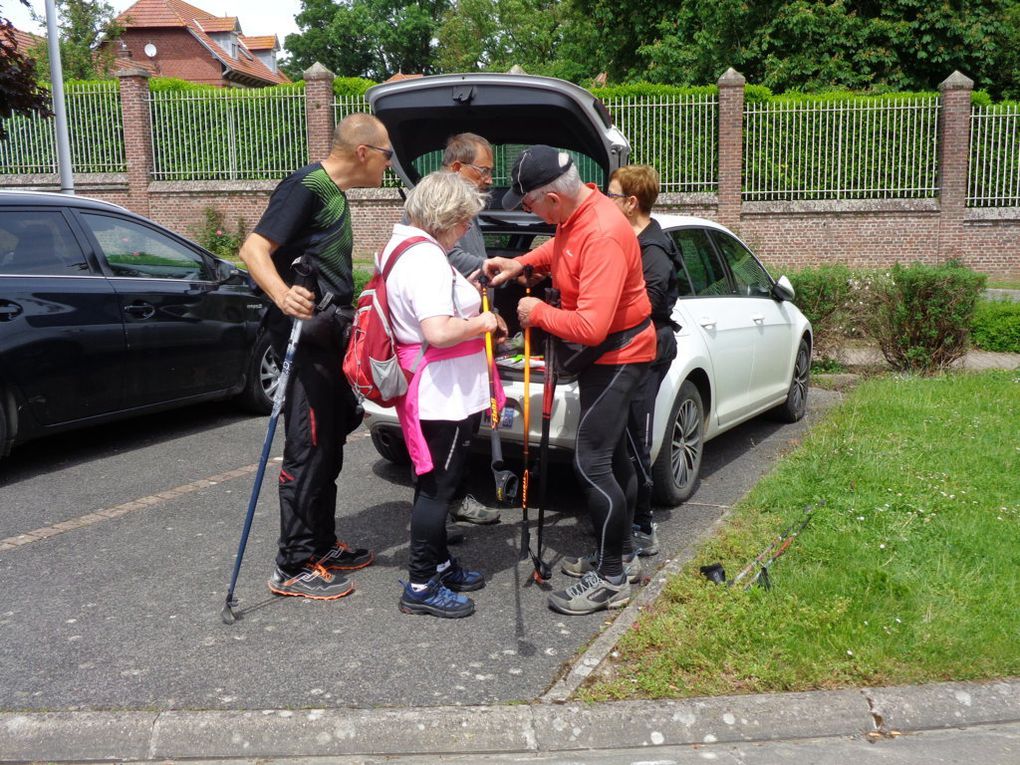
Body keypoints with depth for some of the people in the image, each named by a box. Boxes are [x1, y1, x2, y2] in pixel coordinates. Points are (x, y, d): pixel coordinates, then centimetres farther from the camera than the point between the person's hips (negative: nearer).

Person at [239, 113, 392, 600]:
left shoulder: (334, 193, 17)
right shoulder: (306, 187, -12)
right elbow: (254, 248, -22)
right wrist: (282, 295, -40)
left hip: (329, 336, 10)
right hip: (304, 337, -10)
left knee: (330, 446, 15)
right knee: (308, 450, -7)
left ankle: (322, 546, 27)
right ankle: (294, 567, 1)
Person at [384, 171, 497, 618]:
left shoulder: (402, 244, 11)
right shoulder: (426, 259, -22)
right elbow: (438, 331, -31)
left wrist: (464, 292, 14)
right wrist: (482, 323, -15)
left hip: (432, 391, 11)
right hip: (443, 393, -11)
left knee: (437, 484, 20)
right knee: (437, 487, -1)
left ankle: (439, 564, 35)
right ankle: (421, 586, 10)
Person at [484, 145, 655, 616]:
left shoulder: (602, 236, -31)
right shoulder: (576, 211, -2)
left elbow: (590, 327, -34)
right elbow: (559, 247, 24)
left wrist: (539, 313, -18)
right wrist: (522, 263, 6)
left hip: (618, 355, -10)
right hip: (604, 351, 10)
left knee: (592, 462, -11)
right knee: (611, 454, 18)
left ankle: (610, 580, 0)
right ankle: (611, 554, 32)